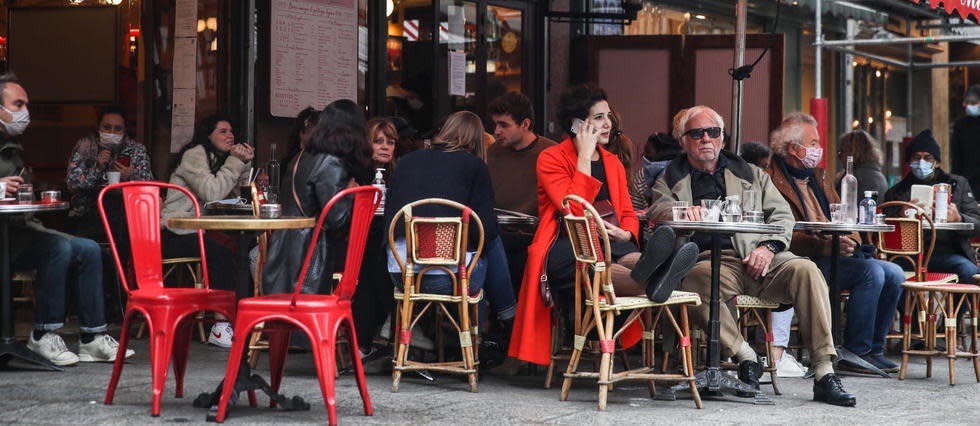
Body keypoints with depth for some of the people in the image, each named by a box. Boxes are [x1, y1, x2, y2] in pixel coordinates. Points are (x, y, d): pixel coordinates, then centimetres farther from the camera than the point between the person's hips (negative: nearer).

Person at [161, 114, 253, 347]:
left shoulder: (220, 158, 20)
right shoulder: (194, 155, -7)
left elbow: (237, 195, 11)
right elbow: (212, 193, -21)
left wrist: (245, 164, 0)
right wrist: (235, 163, -15)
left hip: (200, 230, 8)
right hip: (176, 234, -8)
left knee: (244, 246, -18)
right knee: (221, 252, -32)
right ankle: (221, 326, -34)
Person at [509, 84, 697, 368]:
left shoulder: (613, 163, 23)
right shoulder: (551, 158, 4)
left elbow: (629, 214, 21)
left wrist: (626, 234, -4)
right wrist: (584, 156, -6)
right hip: (563, 247, -5)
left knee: (629, 258, -34)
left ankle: (648, 276, -71)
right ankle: (648, 281, -73)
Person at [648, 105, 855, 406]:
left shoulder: (751, 174, 26)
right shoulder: (671, 179, 21)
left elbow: (782, 215, 17)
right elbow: (657, 209, 1)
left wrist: (769, 247, -4)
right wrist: (682, 211, -23)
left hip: (757, 258, 2)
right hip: (709, 259, -2)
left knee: (805, 270, -28)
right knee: (695, 278, -39)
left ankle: (824, 373, -30)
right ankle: (745, 357, -28)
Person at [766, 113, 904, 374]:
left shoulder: (818, 176, 22)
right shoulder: (771, 181, -8)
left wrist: (850, 241, -2)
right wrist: (826, 246, -26)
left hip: (832, 255, 9)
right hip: (805, 261, -9)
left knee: (894, 274, -6)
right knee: (871, 271, -26)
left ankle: (873, 349, 2)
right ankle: (855, 352, -17)